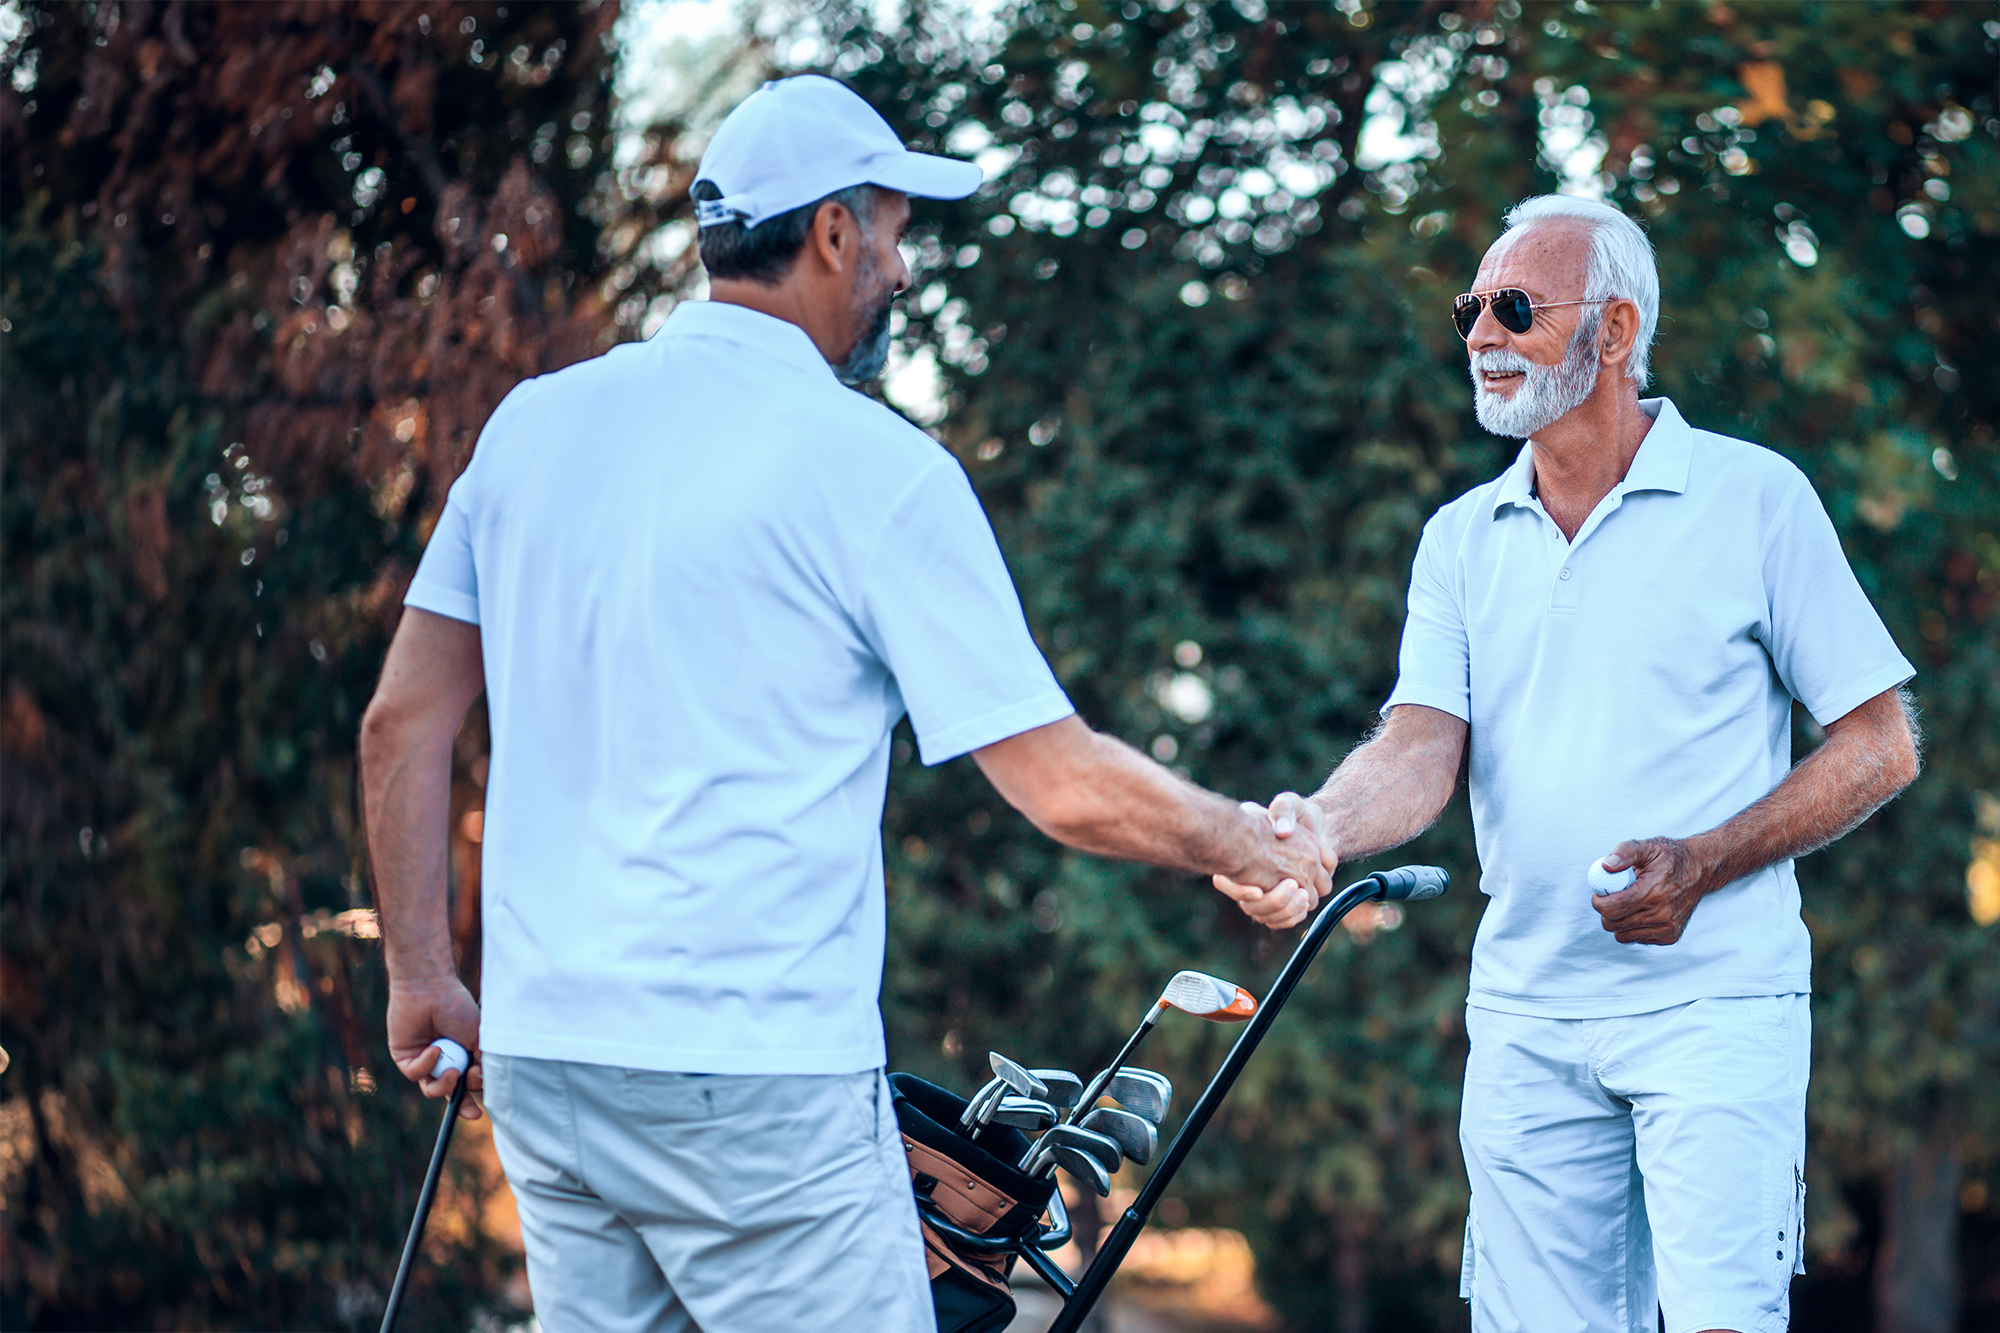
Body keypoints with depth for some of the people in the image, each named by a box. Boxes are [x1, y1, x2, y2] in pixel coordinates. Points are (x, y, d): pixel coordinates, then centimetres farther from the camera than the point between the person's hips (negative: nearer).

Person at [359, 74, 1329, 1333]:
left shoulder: (533, 423, 8)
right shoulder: (875, 468, -8)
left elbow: (403, 723, 11)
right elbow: (1069, 789, -7)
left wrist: (423, 976, 19)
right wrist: (1247, 843, 9)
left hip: (538, 1057, 6)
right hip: (758, 1079, -6)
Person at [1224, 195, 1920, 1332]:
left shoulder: (1755, 500, -1)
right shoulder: (1463, 537, 11)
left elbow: (1882, 746, -1)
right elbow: (1423, 751, -2)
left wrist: (1701, 865, -15)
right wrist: (1321, 830, -25)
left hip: (1714, 1004, -4)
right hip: (1524, 1015, 4)